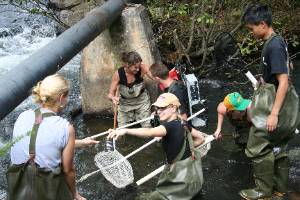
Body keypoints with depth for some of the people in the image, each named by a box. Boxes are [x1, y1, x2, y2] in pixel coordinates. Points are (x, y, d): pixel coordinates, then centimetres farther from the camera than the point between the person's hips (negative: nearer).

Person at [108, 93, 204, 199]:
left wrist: (125, 131, -52)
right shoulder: (182, 124, 5)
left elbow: (149, 132, -42)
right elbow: (201, 139, 18)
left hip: (181, 177, -9)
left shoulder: (170, 126, -23)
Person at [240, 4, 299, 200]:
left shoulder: (273, 46, -21)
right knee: (278, 147, 17)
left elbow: (284, 82, -24)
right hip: (282, 104, 10)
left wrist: (273, 114, -26)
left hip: (275, 105, -10)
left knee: (258, 148, 0)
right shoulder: (279, 41, 8)